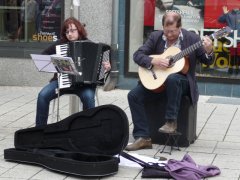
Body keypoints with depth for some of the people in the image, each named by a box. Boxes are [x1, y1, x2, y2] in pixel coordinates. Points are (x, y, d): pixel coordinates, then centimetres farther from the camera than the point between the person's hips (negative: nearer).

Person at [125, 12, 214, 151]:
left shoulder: (192, 38, -5)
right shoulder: (156, 37, 2)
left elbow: (208, 62, -1)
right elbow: (137, 55, -1)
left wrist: (208, 51, -25)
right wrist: (154, 61, -19)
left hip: (182, 81, -3)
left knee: (172, 78, -39)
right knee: (134, 95, -18)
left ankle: (171, 122, -25)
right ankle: (143, 138, -16)